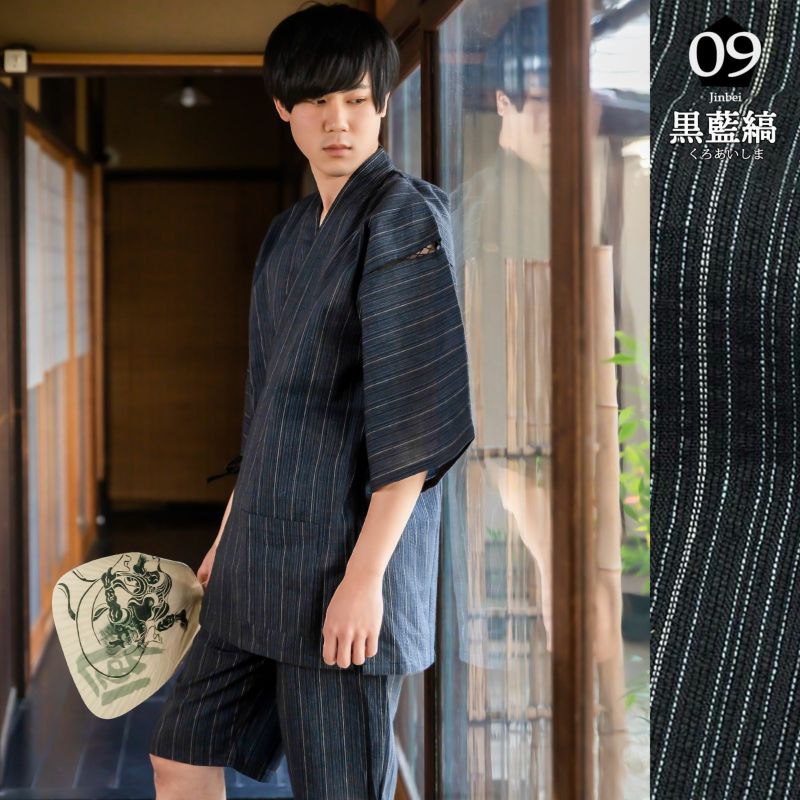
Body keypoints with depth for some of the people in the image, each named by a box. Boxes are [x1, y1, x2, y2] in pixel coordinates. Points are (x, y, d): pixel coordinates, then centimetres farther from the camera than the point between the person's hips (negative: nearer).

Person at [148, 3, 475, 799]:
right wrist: (228, 539, 20)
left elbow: (417, 414, -18)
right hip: (263, 557, 8)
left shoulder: (402, 219, -11)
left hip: (344, 563, -8)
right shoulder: (287, 233, 13)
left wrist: (365, 573, -21)